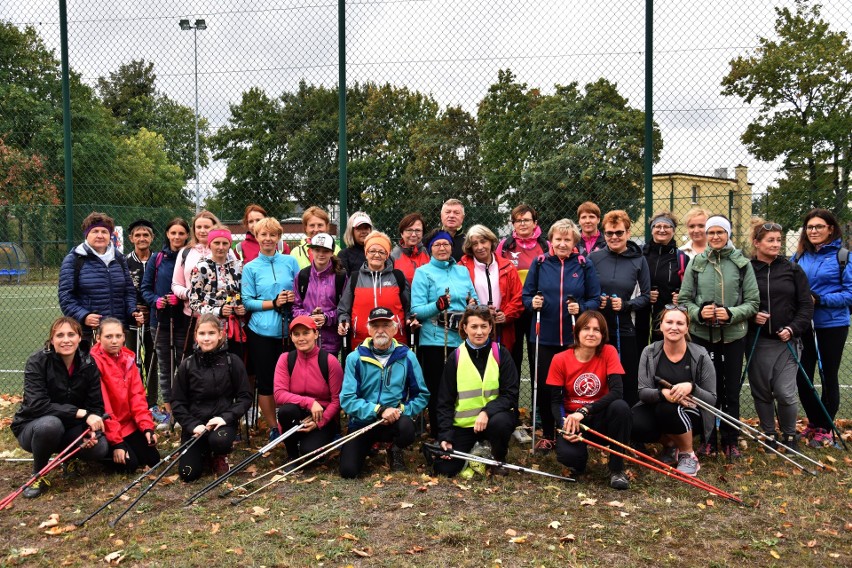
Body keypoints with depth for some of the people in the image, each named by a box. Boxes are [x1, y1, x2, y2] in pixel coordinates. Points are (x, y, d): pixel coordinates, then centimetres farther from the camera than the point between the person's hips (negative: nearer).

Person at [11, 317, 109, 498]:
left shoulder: (89, 364, -8)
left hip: (71, 428, 3)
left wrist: (92, 431, -25)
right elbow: (37, 404, -29)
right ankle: (38, 475, -11)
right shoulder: (37, 362, -18)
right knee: (50, 424, -39)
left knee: (99, 448, -25)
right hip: (33, 427, -3)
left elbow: (96, 405, -5)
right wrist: (81, 413, -35)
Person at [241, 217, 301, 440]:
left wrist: (294, 298, -12)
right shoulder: (251, 268, 3)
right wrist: (274, 303, -14)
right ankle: (273, 427, 19)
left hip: (288, 330, 1)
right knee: (265, 380, 5)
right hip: (262, 331, 0)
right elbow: (247, 302, -1)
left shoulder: (290, 261, 6)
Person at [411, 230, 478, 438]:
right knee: (438, 391, 0)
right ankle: (438, 437, 12)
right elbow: (416, 310, -6)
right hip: (435, 341, -4)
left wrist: (474, 304, -2)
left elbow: (474, 298, 21)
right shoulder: (423, 272, 2)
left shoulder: (463, 271, 15)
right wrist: (437, 305, -23)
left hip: (463, 340, 4)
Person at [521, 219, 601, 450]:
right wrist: (532, 303, -14)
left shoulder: (585, 265, 1)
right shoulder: (540, 263, 4)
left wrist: (581, 308, -17)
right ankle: (547, 434, 22)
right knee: (543, 387, 6)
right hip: (543, 337, 1)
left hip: (573, 338, -1)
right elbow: (526, 295, 7)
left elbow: (595, 299, 1)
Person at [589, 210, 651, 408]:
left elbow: (646, 296, 6)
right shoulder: (594, 258, 3)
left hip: (625, 330, 0)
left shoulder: (638, 260, 3)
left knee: (628, 382, 2)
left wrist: (625, 304, -10)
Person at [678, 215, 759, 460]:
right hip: (702, 335, 1)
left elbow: (753, 302, 0)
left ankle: (730, 441, 21)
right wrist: (698, 312, -14)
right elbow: (684, 299, 5)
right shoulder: (696, 263, 4)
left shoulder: (742, 263, 1)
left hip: (733, 336, -1)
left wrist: (730, 314, -16)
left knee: (731, 390, 6)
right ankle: (708, 439, 21)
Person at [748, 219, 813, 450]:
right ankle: (769, 434, 27)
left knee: (785, 392, -4)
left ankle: (789, 435, 19)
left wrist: (793, 329, -8)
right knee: (761, 391, 8)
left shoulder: (792, 269, 4)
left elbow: (806, 305, 4)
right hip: (757, 341, 0)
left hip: (787, 340, 0)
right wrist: (751, 315, -14)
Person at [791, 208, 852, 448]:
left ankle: (825, 429, 23)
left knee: (829, 377, 9)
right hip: (804, 326, 4)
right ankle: (814, 422, 28)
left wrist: (818, 299, -21)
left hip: (832, 326, -4)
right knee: (802, 376, 7)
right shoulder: (799, 257, 3)